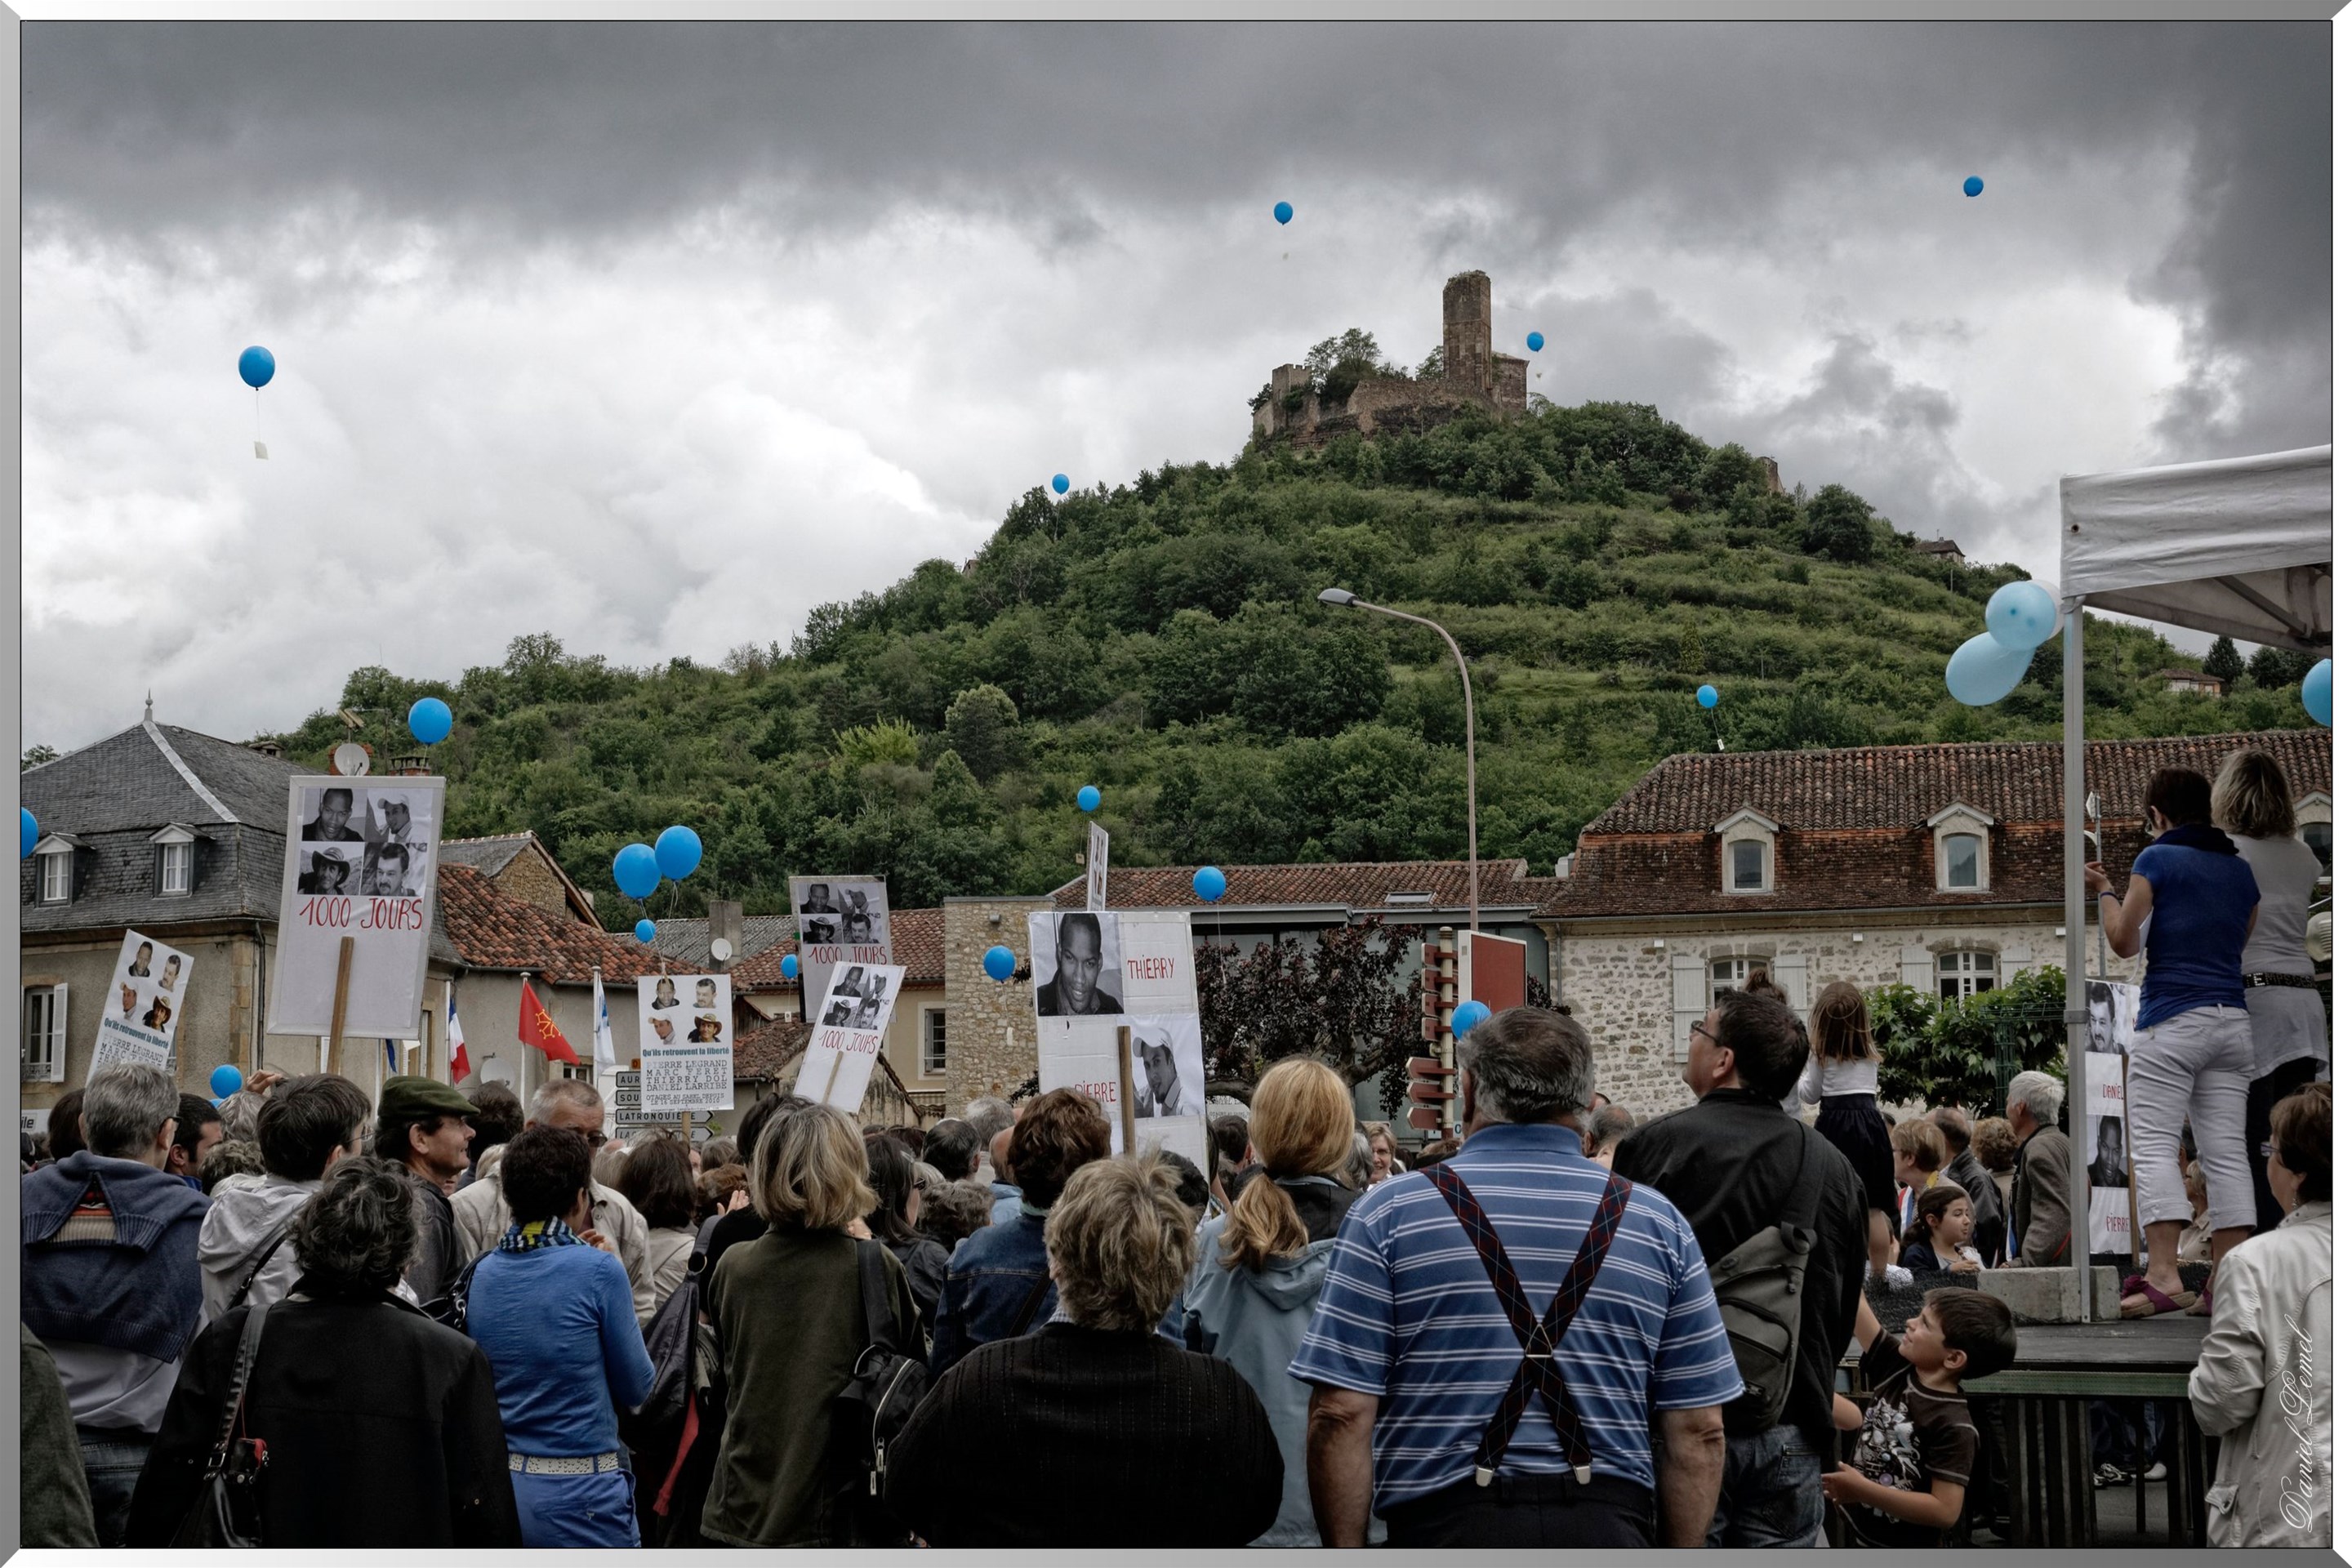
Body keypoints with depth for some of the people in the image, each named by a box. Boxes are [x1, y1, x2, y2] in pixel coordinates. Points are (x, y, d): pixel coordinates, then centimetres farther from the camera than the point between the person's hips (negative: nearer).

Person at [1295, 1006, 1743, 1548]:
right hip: (1609, 1527, 2)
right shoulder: (1659, 1222, 6)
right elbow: (1699, 1430, 5)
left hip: (1444, 1524, -2)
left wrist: (1346, 1554, 3)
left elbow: (1340, 1413, -5)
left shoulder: (1388, 1214, 0)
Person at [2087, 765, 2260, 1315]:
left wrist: (2103, 890, 15)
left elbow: (2124, 942, 0)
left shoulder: (2157, 860, -2)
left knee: (2153, 1144, -8)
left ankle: (2164, 1275, -20)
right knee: (2226, 1150, 3)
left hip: (2174, 1020, -6)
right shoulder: (2240, 868, 15)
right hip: (2234, 1020, 6)